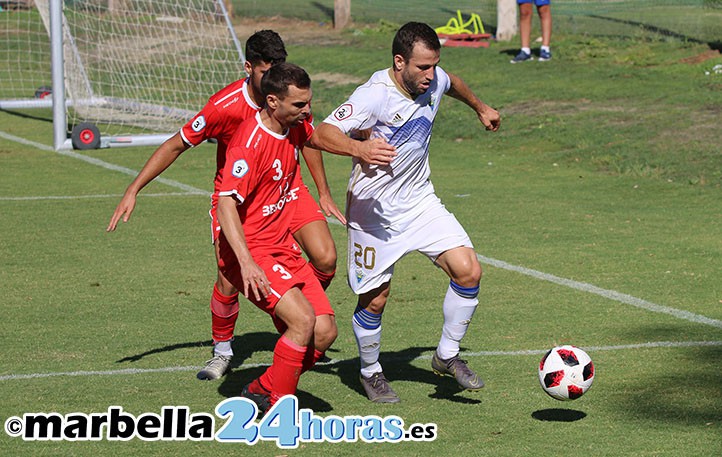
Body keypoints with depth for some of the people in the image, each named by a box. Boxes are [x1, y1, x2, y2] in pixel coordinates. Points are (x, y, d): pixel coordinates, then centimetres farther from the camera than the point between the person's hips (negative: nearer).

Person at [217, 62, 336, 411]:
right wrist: (246, 262, -36)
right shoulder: (249, 142, -20)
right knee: (302, 319, -24)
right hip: (249, 251, -9)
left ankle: (261, 391, 14)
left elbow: (321, 137, 33)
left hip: (284, 249, 9)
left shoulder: (296, 127, 5)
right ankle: (277, 407, -9)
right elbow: (226, 204, -27)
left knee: (325, 332, -3)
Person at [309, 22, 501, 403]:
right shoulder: (375, 95, -26)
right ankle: (370, 372, 30)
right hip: (374, 209, -6)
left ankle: (447, 355, 10)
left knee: (468, 270, -10)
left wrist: (481, 108, 38)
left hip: (419, 200, 6)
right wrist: (359, 148, -51)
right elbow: (321, 134, -33)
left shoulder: (433, 81, -5)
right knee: (375, 297, 2)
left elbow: (453, 83, 22)